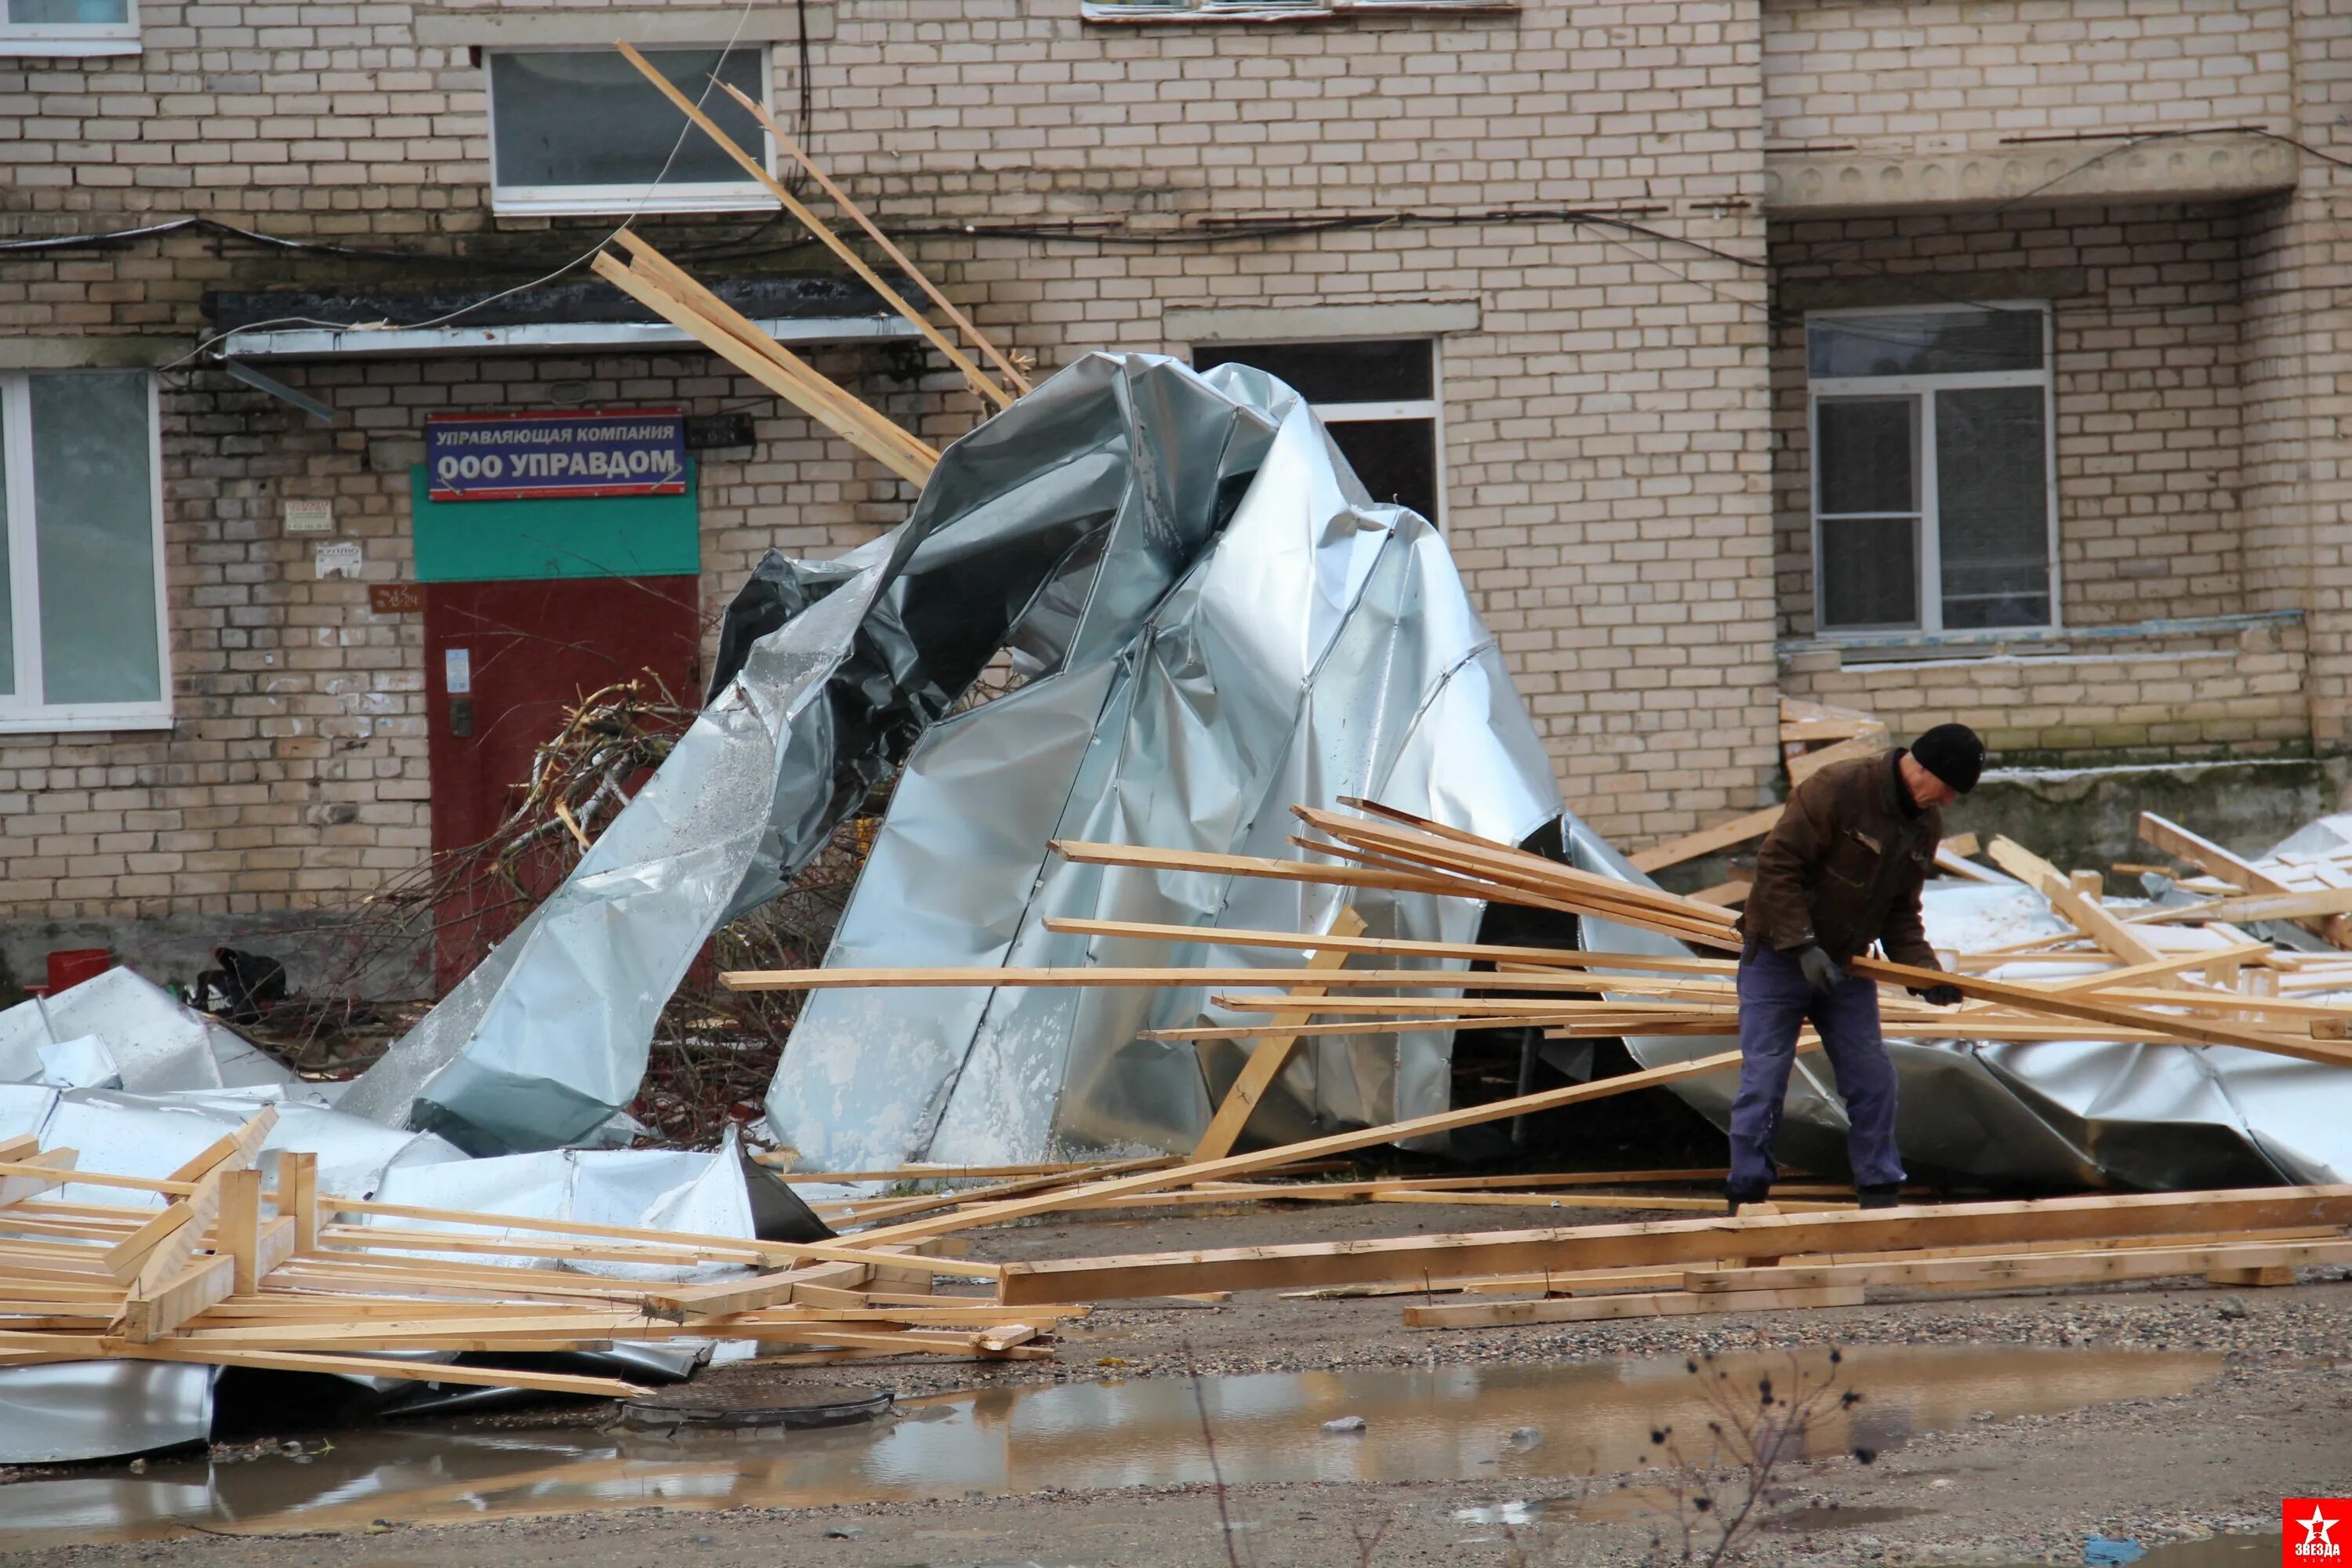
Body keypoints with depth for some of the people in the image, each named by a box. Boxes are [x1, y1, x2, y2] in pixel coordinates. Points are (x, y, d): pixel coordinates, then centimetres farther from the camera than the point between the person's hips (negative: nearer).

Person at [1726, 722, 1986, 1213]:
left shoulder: (1926, 824, 2)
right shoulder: (1838, 789, -22)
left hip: (1844, 965, 7)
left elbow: (1900, 909, 9)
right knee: (1764, 1081, -7)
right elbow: (1777, 864, -22)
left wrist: (1922, 967, -8)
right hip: (1778, 956, -7)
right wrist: (1803, 946, -26)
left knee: (1873, 1080, 2)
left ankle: (1881, 1198, 10)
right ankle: (1746, 1200, 1)